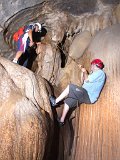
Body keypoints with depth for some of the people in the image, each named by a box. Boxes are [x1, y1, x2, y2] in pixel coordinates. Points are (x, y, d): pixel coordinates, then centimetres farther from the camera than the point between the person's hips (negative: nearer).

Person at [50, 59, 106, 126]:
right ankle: (62, 120, 12)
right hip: (85, 95, 10)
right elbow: (83, 81, 25)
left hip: (88, 97, -10)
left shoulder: (100, 72, -8)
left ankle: (55, 101, -8)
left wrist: (85, 72, 1)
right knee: (68, 101, 7)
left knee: (70, 87, -18)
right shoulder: (94, 73, 25)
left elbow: (87, 80, -16)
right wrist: (82, 71, 18)